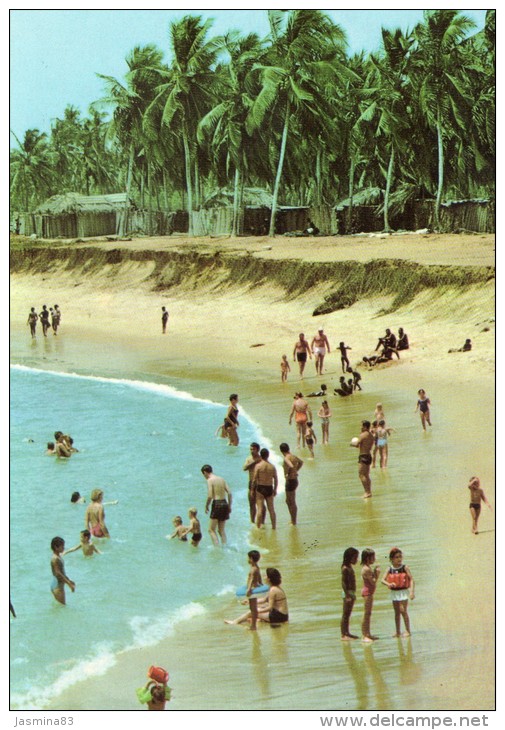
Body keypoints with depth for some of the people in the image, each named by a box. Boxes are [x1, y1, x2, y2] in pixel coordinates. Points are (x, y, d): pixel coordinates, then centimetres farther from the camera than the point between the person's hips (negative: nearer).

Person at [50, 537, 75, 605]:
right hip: (57, 585, -10)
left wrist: (69, 581, 26)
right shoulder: (55, 559, -19)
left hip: (59, 585, 10)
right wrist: (69, 584, -24)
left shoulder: (59, 557, 12)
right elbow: (58, 574, -24)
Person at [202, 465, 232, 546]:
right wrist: (229, 506, 16)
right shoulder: (221, 479, 12)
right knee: (221, 529, 17)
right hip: (224, 503, 7)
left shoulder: (210, 480, -8)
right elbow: (229, 493, 9)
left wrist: (206, 506, -2)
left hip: (217, 504, -7)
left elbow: (210, 496, -16)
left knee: (211, 529, -1)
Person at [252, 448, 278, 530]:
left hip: (260, 488, -3)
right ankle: (274, 526, 15)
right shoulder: (272, 467, 0)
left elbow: (254, 479, -10)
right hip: (269, 488, 3)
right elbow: (275, 479, 5)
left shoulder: (258, 466, -10)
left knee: (259, 508, -1)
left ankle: (258, 526, -2)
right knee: (271, 509, 11)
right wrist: (275, 490, 16)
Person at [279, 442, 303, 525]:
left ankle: (294, 522, 7)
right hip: (295, 480, 9)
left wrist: (289, 474, -21)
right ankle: (293, 520, 28)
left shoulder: (286, 458, -19)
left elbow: (291, 466, -38)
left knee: (292, 503, 0)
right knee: (288, 501, 21)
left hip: (290, 481, -9)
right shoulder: (293, 456, 8)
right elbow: (301, 462, 27)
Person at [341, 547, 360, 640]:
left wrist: (353, 594, 17)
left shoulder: (350, 567, 13)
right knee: (345, 614, -6)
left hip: (351, 593, 9)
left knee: (348, 615, 14)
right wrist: (347, 595, -22)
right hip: (347, 592, -9)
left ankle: (347, 633, 21)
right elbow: (344, 583, -18)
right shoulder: (345, 568, -14)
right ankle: (343, 634, -5)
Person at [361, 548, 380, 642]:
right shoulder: (367, 569, -19)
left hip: (369, 592, 10)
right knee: (366, 614, -8)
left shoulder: (368, 568, 12)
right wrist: (377, 573, -9)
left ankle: (367, 634, 22)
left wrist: (375, 572, 7)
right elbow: (373, 582, -19)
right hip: (367, 592, -10)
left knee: (368, 614, 15)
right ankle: (364, 635, -6)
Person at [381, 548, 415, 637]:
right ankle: (398, 632, 17)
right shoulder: (390, 569, 2)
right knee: (397, 612, 10)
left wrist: (412, 591, -19)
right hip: (394, 592, 4)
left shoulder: (405, 568, -7)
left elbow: (411, 579, -10)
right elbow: (382, 580, -2)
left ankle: (408, 630, 0)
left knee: (403, 610, -9)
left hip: (403, 591, -4)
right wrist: (388, 584, -23)